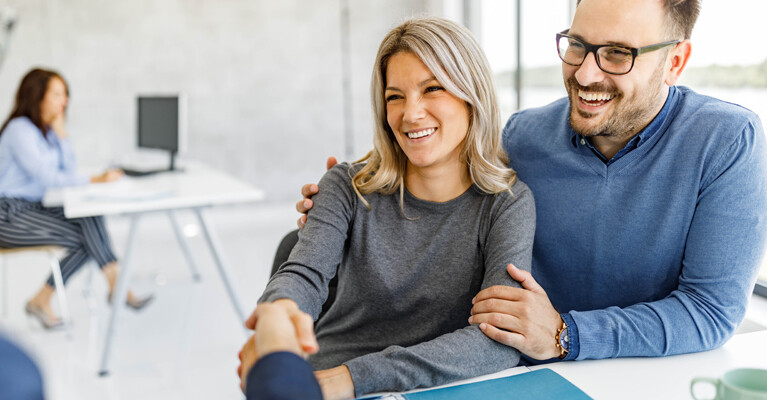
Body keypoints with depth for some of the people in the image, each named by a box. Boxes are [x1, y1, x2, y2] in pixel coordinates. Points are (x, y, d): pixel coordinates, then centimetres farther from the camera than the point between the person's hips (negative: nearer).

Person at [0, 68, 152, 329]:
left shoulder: (46, 129, 11)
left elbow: (68, 170, 6)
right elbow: (47, 177, -25)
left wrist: (60, 132, -1)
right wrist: (93, 180, -27)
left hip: (35, 207, 7)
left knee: (89, 215, -20)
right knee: (86, 240, -21)